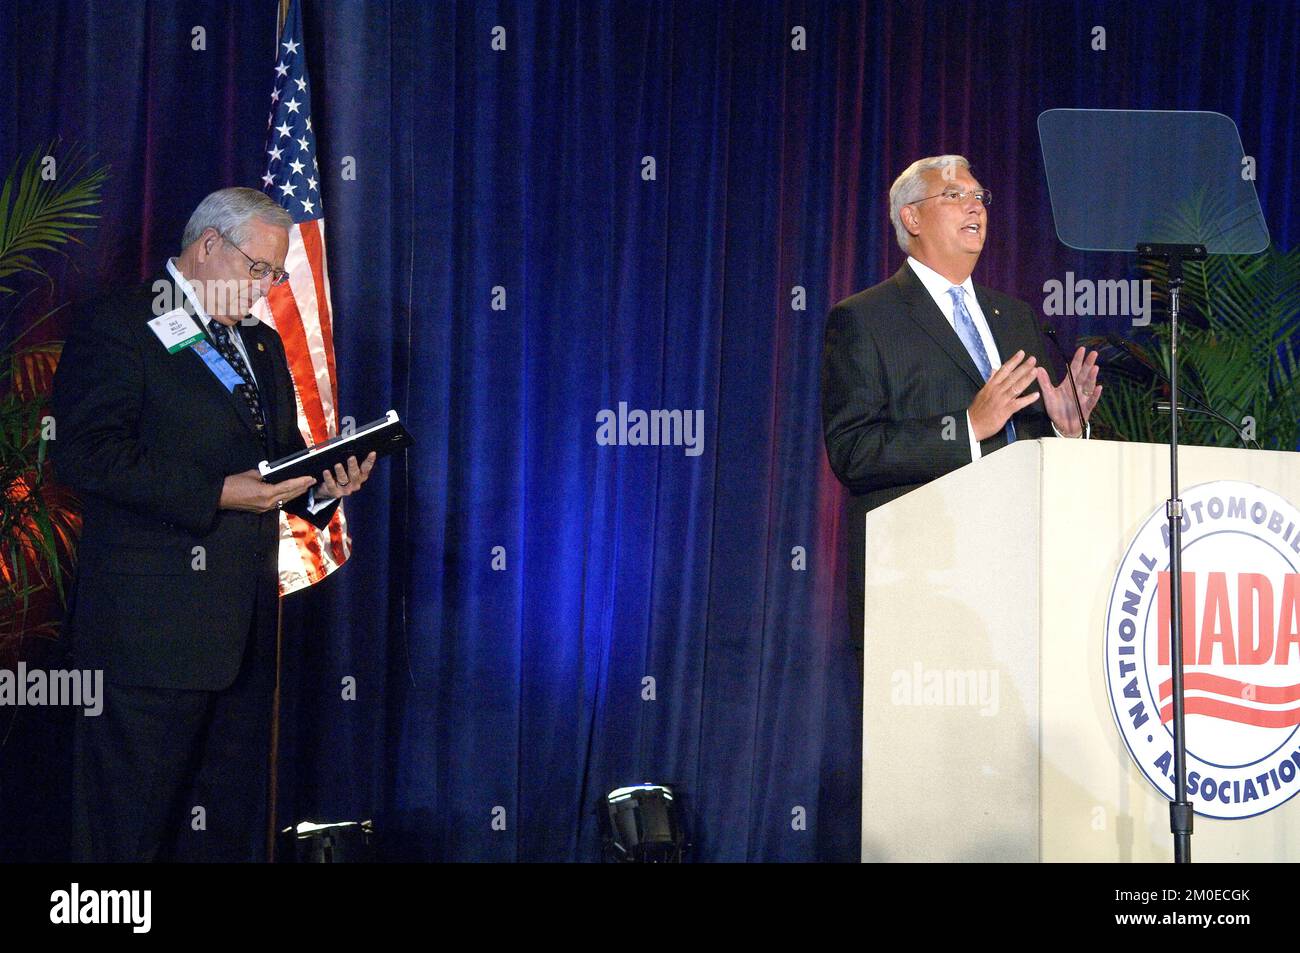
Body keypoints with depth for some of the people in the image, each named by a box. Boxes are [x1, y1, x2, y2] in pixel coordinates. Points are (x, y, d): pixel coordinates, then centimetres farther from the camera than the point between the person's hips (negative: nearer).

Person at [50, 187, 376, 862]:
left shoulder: (261, 345, 22)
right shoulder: (116, 327, -4)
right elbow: (84, 454, -16)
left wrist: (321, 486, 1)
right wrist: (217, 494, -21)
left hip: (246, 625, 8)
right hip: (153, 622, -8)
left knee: (229, 825, 11)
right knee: (129, 827, -5)